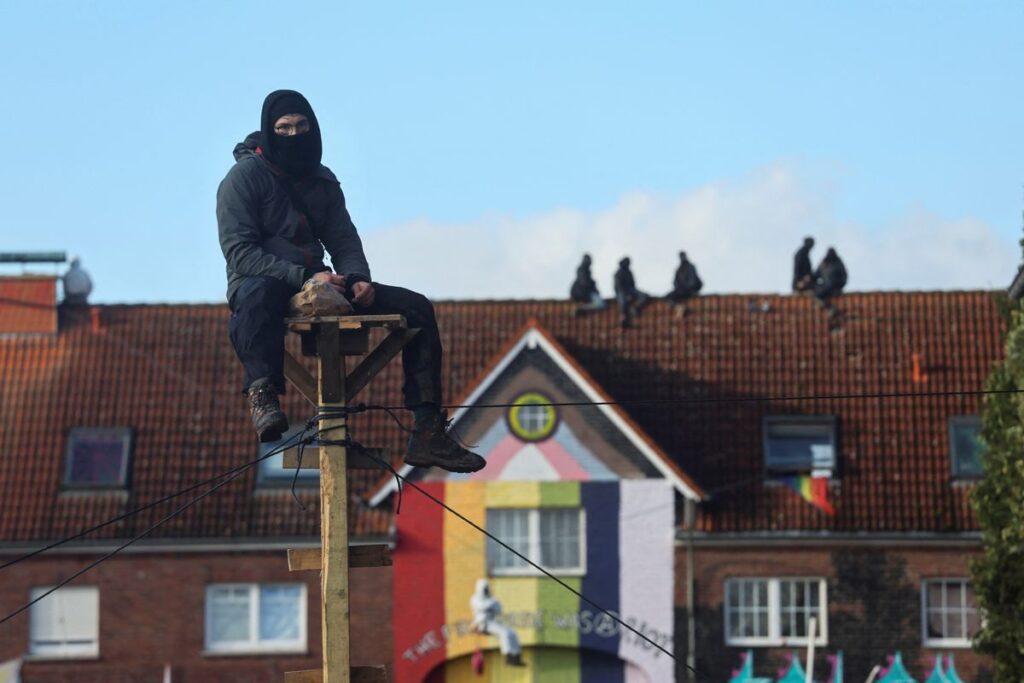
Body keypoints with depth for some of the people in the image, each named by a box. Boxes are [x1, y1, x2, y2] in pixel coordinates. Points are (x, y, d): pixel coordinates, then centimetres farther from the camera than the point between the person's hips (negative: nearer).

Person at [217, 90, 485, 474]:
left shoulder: (323, 180, 15)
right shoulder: (245, 176, -5)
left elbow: (344, 242, 14)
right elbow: (238, 252, -15)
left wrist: (359, 280, -10)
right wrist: (304, 277, -26)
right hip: (260, 281, -6)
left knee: (416, 308, -6)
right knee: (259, 294, -45)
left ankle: (428, 434, -13)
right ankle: (262, 393, -55)